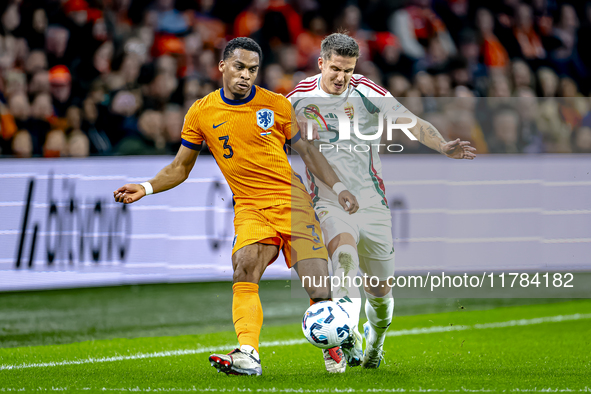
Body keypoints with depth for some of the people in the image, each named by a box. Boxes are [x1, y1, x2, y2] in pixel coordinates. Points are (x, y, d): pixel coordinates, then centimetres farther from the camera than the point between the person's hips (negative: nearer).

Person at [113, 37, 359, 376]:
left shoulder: (276, 105, 1)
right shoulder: (201, 113, 4)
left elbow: (307, 151, 11)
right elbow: (181, 167, 13)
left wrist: (339, 188, 5)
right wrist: (147, 188, -1)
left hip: (292, 199, -1)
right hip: (249, 207, 1)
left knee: (320, 292, -10)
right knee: (244, 269, -28)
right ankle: (248, 355, -36)